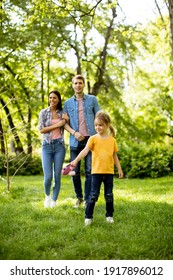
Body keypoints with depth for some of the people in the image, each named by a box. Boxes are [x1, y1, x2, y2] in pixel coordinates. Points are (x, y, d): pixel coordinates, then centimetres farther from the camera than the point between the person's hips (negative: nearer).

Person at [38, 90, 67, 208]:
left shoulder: (62, 113, 9)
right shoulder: (44, 112, 3)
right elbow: (41, 129, -4)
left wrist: (66, 119, -3)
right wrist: (57, 125, -10)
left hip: (59, 145, 2)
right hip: (47, 145, -2)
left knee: (57, 175, 1)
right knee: (48, 176, -8)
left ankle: (54, 200, 15)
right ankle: (47, 196, 21)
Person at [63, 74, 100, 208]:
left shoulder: (92, 99, 5)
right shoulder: (68, 103, 9)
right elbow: (65, 122, 7)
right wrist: (74, 133, -10)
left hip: (90, 139, -2)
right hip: (75, 141, 2)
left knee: (89, 171, -1)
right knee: (75, 171, 5)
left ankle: (87, 199, 8)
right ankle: (79, 197, 23)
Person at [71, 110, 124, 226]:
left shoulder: (112, 140, 5)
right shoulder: (93, 139, -3)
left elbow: (115, 156, 13)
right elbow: (85, 151, -16)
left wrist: (119, 169, 12)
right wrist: (76, 160, -31)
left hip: (109, 172, 2)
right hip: (96, 172, -2)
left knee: (109, 195, 9)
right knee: (94, 195, -2)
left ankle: (109, 215, 24)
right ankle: (88, 217, 6)